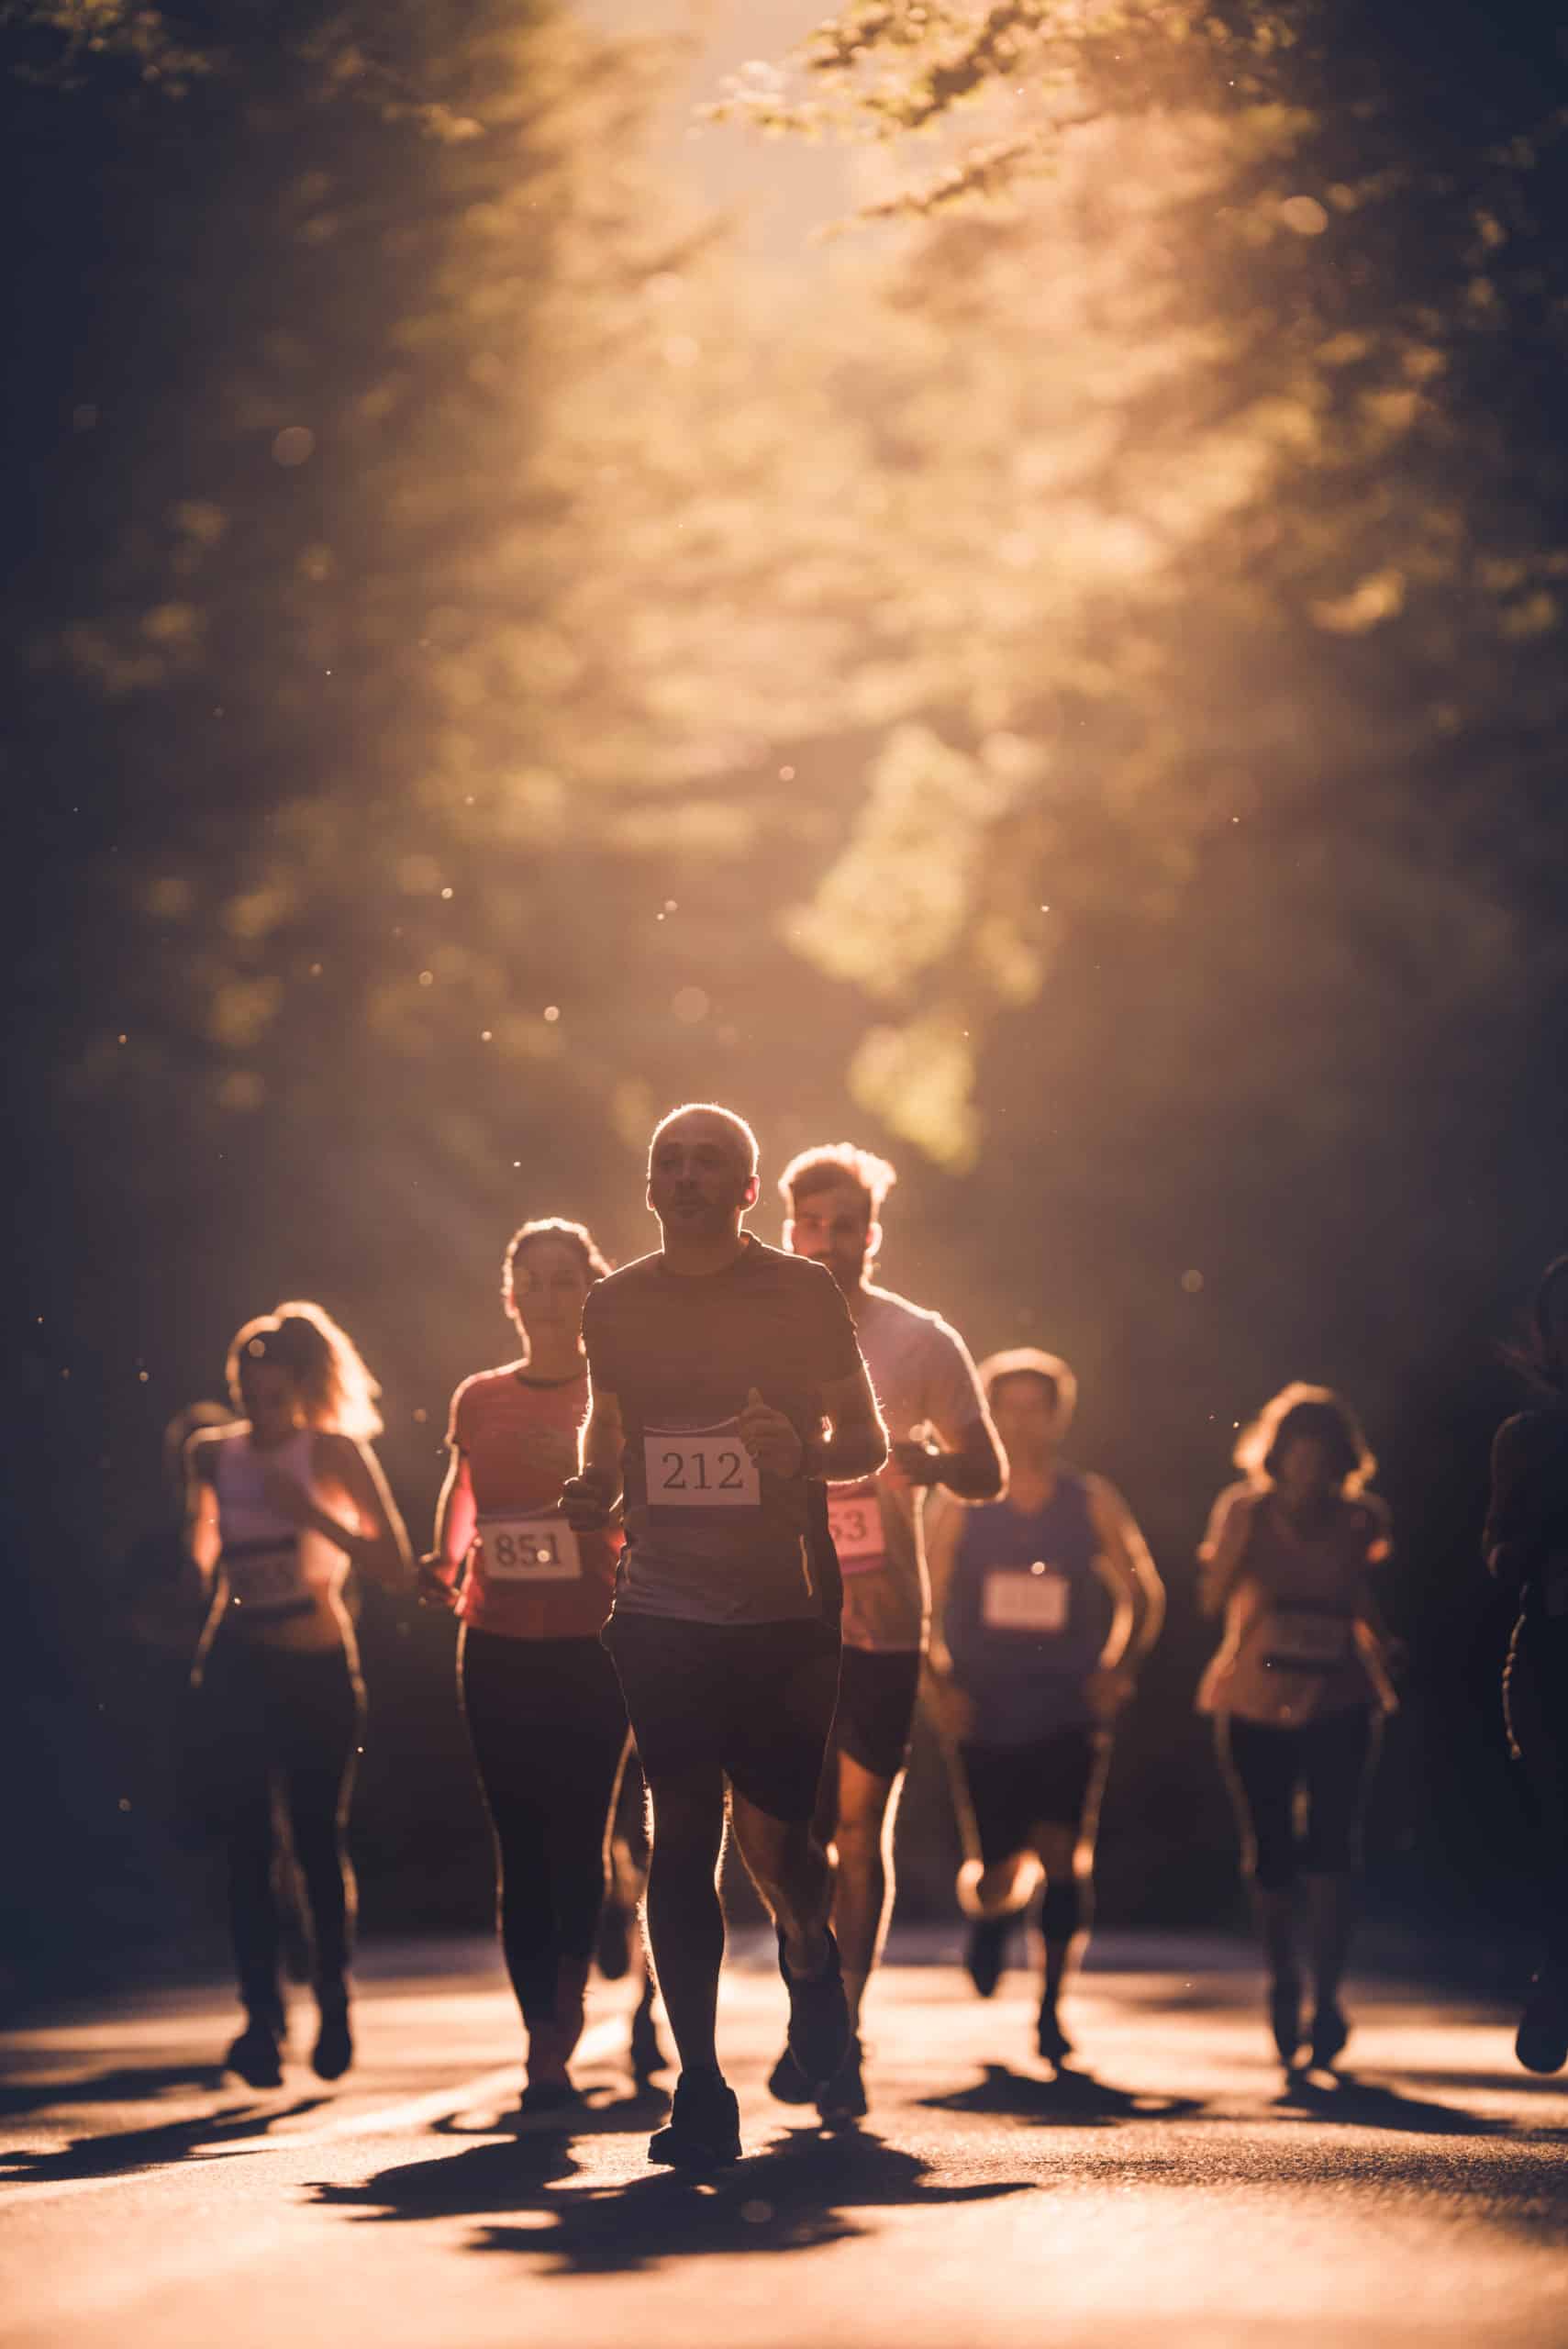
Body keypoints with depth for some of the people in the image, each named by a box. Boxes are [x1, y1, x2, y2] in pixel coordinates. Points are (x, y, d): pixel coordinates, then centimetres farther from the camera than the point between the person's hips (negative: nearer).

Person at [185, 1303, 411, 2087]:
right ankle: (261, 2016, -3)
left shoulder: (334, 1454, -4)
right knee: (247, 1848, -5)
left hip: (317, 1670, -2)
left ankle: (333, 2004, 21)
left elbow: (395, 1567, -9)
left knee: (318, 1840, 4)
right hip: (234, 1668, 2)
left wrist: (312, 1513, -17)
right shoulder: (213, 1455, 5)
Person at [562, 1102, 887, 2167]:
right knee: (682, 1835, -2)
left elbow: (870, 1440, 5)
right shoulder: (618, 1304, 9)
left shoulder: (802, 1294, 1)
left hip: (784, 1608, -2)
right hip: (661, 1606, 2)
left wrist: (803, 1451, -16)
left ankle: (810, 1952, 33)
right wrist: (593, 1488, -1)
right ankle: (700, 2090, 3)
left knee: (774, 1829, -3)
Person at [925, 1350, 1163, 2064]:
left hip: (1068, 1715, 0)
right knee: (996, 1881, 0)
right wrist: (939, 1681, -6)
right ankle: (993, 1905, 38)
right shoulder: (958, 1508, 2)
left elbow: (1142, 1593, 15)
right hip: (983, 1718, 0)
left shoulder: (1092, 1504, 3)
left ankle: (1052, 2006, -6)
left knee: (1062, 1850, -16)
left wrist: (1121, 1666, 1)